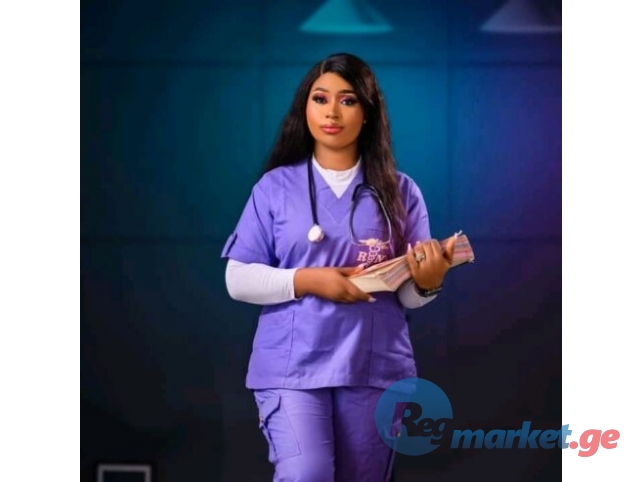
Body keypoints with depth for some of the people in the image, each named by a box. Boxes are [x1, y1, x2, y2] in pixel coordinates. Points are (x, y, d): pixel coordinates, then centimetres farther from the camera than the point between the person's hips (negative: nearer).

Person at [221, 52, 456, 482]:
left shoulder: (399, 192, 6)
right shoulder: (275, 187, 3)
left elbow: (408, 296, 5)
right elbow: (238, 279, 0)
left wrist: (427, 281, -18)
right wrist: (308, 280, -14)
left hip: (376, 368, 2)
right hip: (293, 367, -2)